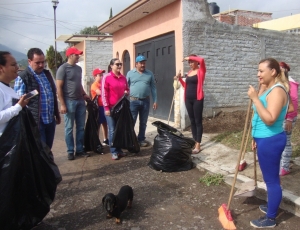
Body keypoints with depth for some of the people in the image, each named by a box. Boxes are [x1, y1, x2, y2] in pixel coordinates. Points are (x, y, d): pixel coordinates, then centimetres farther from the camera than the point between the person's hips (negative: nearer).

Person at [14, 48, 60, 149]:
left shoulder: (47, 74, 11)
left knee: (48, 149, 16)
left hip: (51, 120, 6)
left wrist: (57, 114, 19)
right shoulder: (22, 78, -9)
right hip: (35, 122, -6)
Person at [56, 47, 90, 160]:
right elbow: (59, 87, -10)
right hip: (69, 101, -6)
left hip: (80, 101, 7)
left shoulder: (79, 68, 13)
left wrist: (84, 95, 11)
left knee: (81, 127, 10)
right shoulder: (63, 68, -7)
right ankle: (70, 151, 13)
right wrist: (62, 104, -15)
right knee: (69, 128, 3)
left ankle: (80, 149, 20)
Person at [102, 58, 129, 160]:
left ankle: (119, 149, 21)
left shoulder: (123, 78, 9)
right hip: (111, 107, -5)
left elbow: (127, 89, 23)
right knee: (112, 130, 0)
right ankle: (114, 151, 7)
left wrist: (127, 92, -1)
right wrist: (106, 108, -12)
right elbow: (104, 94, -8)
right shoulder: (107, 78, -6)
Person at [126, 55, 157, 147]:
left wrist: (155, 101, 3)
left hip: (145, 101, 2)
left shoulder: (149, 74, 6)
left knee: (143, 122, 11)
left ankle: (141, 139, 23)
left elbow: (153, 88, 7)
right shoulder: (130, 73, 2)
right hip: (133, 101, -2)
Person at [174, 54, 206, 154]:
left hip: (197, 99, -7)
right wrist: (180, 79, 6)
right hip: (188, 99, 7)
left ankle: (198, 145, 0)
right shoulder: (189, 73, 15)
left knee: (198, 121, -3)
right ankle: (195, 141, 22)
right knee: (192, 121, 11)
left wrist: (190, 57, -13)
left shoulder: (201, 71, -4)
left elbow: (201, 60, -24)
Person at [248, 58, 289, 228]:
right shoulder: (268, 89, 12)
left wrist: (255, 98, -27)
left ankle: (270, 219, 15)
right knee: (271, 178, 22)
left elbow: (269, 119, -28)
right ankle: (272, 207, 39)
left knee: (271, 179, 2)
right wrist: (256, 138, 22)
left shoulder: (277, 91, -19)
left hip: (270, 141, -10)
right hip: (266, 139, 10)